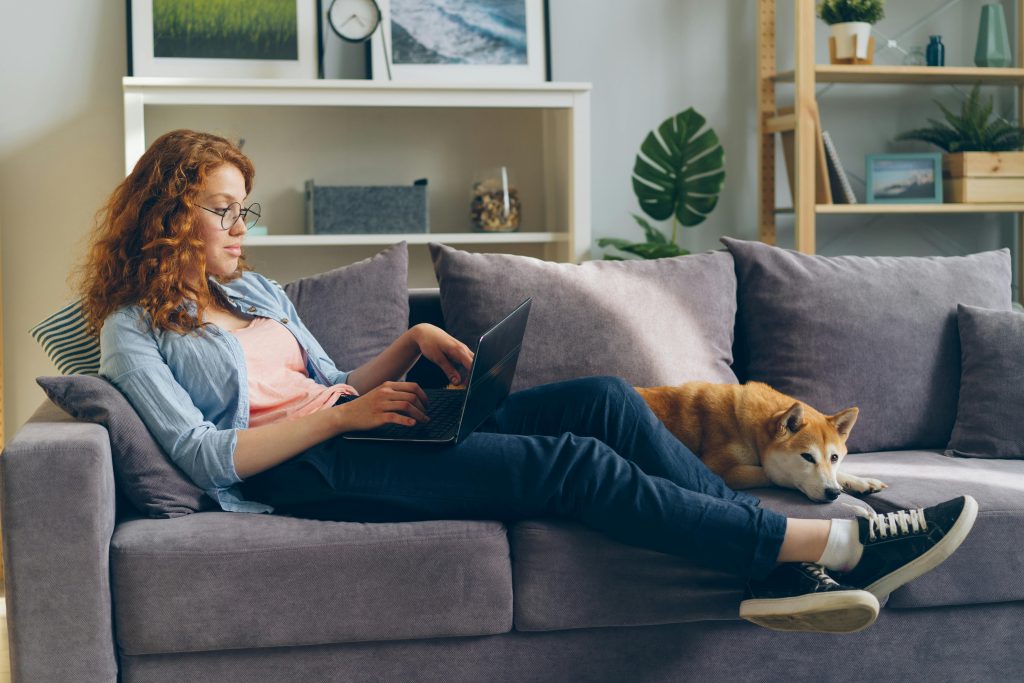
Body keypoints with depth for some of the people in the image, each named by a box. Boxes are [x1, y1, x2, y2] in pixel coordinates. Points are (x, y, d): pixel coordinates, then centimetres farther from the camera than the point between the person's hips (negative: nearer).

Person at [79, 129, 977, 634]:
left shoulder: (255, 291, 25)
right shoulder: (132, 331, 2)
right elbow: (203, 456, -10)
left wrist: (411, 343, 6)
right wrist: (344, 415, -16)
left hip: (349, 435, 8)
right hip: (298, 476, -8)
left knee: (602, 399, -15)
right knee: (572, 463, -24)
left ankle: (783, 573, -19)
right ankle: (832, 543, -22)